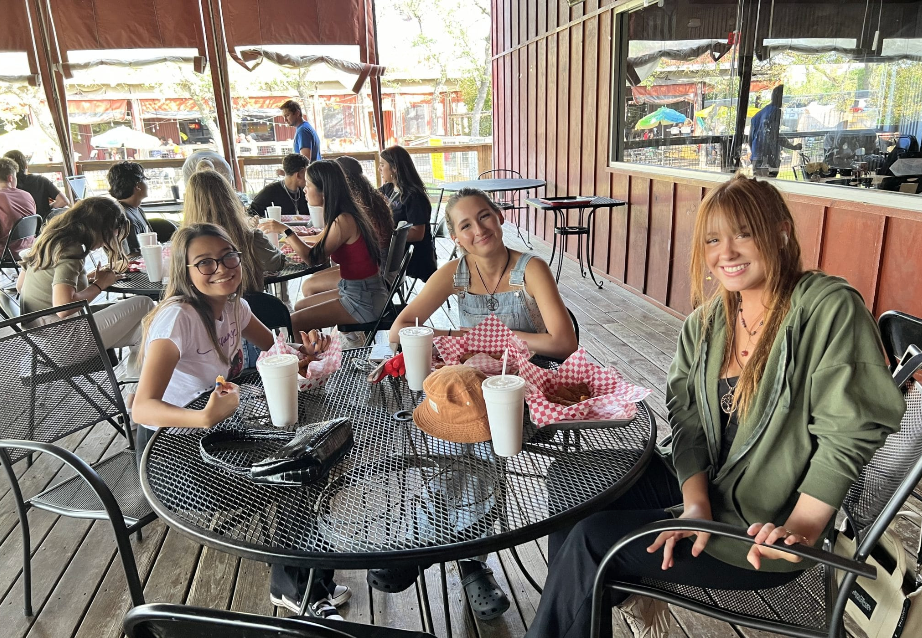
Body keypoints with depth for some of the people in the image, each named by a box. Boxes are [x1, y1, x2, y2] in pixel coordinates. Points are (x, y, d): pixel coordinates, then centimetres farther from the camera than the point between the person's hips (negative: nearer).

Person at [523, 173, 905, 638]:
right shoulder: (704, 324, 2)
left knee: (592, 538, -16)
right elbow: (687, 419, -3)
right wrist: (696, 503, -16)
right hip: (704, 489, 7)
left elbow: (847, 434, -19)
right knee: (574, 479, 7)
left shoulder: (830, 308, -19)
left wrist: (801, 528, -22)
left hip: (761, 531, -7)